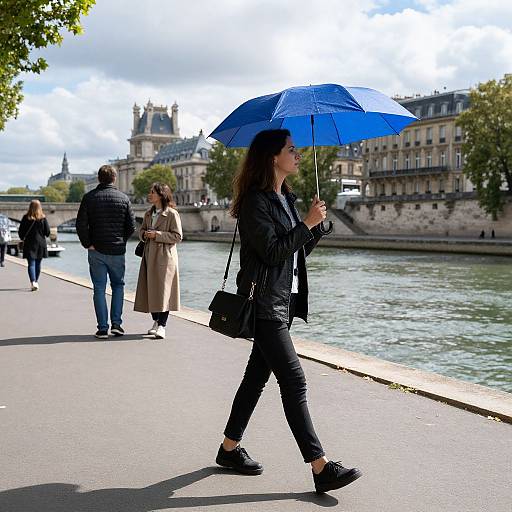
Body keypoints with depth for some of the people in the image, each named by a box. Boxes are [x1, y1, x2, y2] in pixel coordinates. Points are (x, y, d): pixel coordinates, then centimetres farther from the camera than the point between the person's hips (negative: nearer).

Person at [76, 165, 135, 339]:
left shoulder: (89, 197, -2)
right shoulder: (123, 198, 0)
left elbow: (81, 225, -9)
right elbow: (131, 226, -1)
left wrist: (87, 244, -1)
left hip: (96, 251, 0)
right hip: (117, 251, 0)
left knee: (99, 289, 5)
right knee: (118, 285, 16)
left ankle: (103, 328, 4)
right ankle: (116, 323, 6)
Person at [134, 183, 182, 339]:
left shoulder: (172, 214, -7)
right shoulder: (148, 214, 14)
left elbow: (177, 236, -11)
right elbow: (142, 230, 24)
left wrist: (157, 235, -17)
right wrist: (145, 234, -1)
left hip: (165, 256, -7)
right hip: (150, 256, 7)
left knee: (163, 289, -7)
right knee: (150, 290, 8)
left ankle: (162, 325, -4)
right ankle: (156, 321, 22)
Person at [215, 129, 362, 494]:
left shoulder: (286, 199, 15)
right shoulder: (256, 201, -12)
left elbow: (298, 252, 16)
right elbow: (271, 252, -19)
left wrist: (317, 224, 1)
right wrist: (308, 223, -16)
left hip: (284, 301, 9)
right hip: (265, 303, -9)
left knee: (258, 376, 14)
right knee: (294, 382, -10)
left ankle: (230, 449, 26)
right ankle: (321, 468, -9)